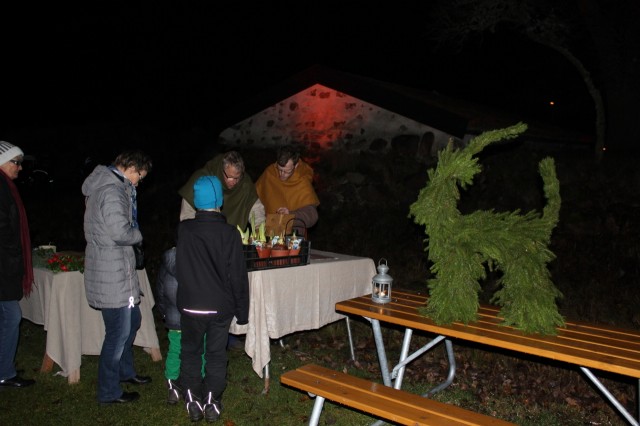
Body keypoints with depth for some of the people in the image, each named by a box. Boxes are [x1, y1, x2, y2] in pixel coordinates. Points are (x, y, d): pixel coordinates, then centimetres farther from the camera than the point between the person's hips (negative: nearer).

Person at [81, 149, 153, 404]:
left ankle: (125, 371, 41)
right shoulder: (113, 192, -20)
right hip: (111, 273, -11)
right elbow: (121, 233, -28)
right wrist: (138, 235, -9)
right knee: (118, 332, 0)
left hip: (117, 269, 11)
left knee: (132, 321, 23)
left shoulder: (105, 185, 14)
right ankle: (109, 392, 14)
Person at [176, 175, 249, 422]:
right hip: (221, 306, -1)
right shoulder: (230, 233, -12)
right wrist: (242, 310, 0)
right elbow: (238, 276, -9)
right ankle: (212, 403, 19)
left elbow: (180, 269, 5)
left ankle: (193, 402, 21)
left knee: (191, 352, 16)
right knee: (216, 355, 13)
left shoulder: (184, 229, -8)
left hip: (190, 306, 1)